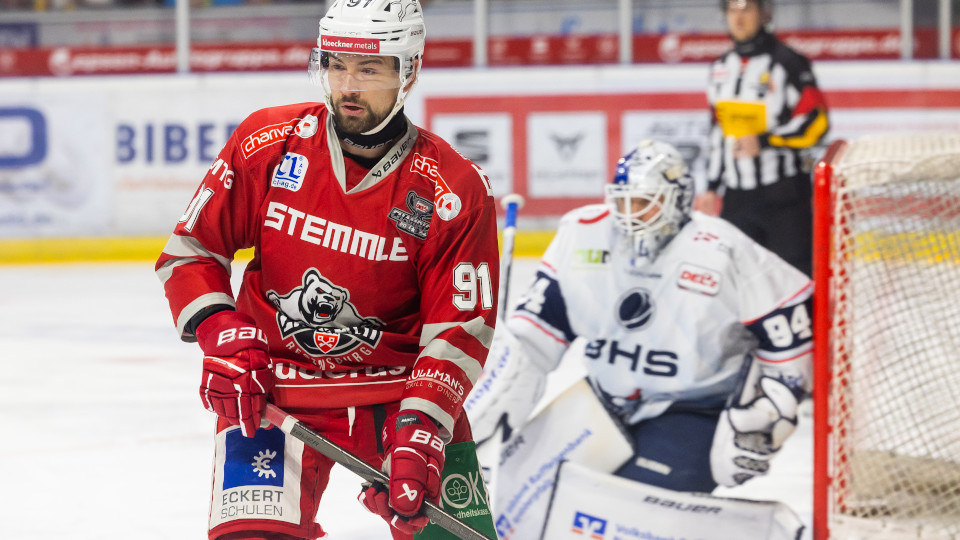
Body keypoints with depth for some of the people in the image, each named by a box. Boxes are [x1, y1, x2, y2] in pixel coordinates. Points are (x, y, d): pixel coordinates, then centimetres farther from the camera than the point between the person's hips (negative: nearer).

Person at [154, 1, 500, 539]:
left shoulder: (456, 192, -11)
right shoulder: (266, 143, -7)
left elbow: (459, 331, -10)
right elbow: (190, 250, 3)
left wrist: (419, 432, -22)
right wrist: (221, 336, -13)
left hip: (400, 386, 0)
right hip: (273, 385, 0)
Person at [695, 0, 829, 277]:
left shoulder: (788, 62, -9)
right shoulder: (722, 69, 14)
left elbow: (815, 121, -14)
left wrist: (764, 142, -21)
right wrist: (712, 187, 15)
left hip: (784, 193, -6)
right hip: (737, 196, 7)